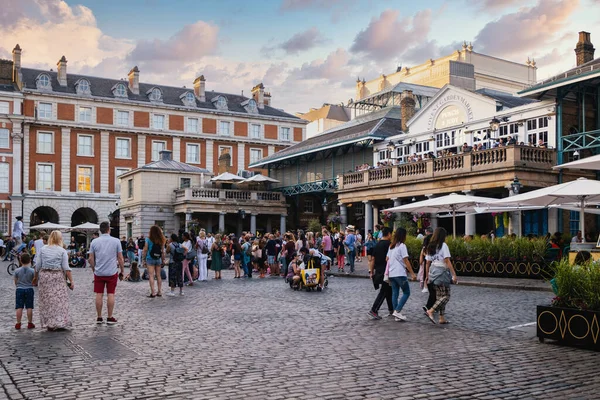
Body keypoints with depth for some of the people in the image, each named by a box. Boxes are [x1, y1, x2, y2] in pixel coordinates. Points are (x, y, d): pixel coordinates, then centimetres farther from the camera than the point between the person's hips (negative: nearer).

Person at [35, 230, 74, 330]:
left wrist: (36, 277, 18)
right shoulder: (62, 251, -1)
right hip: (57, 277, -3)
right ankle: (59, 322, 0)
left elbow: (38, 266, 5)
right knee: (59, 299, 2)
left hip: (44, 276, 3)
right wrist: (71, 281, -4)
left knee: (46, 300, 8)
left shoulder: (43, 249, 6)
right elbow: (66, 268, -6)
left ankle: (48, 323, 11)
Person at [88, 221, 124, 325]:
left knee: (99, 295, 6)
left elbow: (91, 259, 3)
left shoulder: (94, 242, 1)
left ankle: (99, 318, 12)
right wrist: (122, 271, 8)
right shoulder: (116, 241, -4)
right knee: (111, 295, 3)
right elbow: (120, 258, -2)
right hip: (112, 272, -2)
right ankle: (110, 318, 7)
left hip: (98, 273, 2)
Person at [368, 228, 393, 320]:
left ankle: (391, 309, 28)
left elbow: (373, 259, 12)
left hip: (378, 271, 8)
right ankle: (374, 310, -10)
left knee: (388, 290, 19)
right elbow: (387, 259, -20)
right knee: (383, 292, -4)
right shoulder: (388, 244, -12)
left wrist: (371, 271, 15)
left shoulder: (377, 244, 11)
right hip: (385, 272, -8)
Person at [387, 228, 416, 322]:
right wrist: (412, 273, -9)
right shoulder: (402, 246, -10)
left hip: (391, 274, 8)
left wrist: (387, 273, 21)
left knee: (395, 293, 9)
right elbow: (406, 261, -12)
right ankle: (397, 311, -8)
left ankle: (397, 315, 11)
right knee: (406, 293, 1)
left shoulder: (391, 246, 13)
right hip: (400, 274, -7)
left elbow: (387, 260, 15)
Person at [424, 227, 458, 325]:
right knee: (446, 296, -2)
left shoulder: (430, 247, 11)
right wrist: (454, 274, -16)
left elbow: (428, 263, 13)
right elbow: (447, 261, -15)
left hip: (433, 271, 7)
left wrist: (427, 276, 20)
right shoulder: (443, 245, -8)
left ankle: (442, 318, 14)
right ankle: (430, 311, -15)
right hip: (442, 272, -7)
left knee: (439, 295, 13)